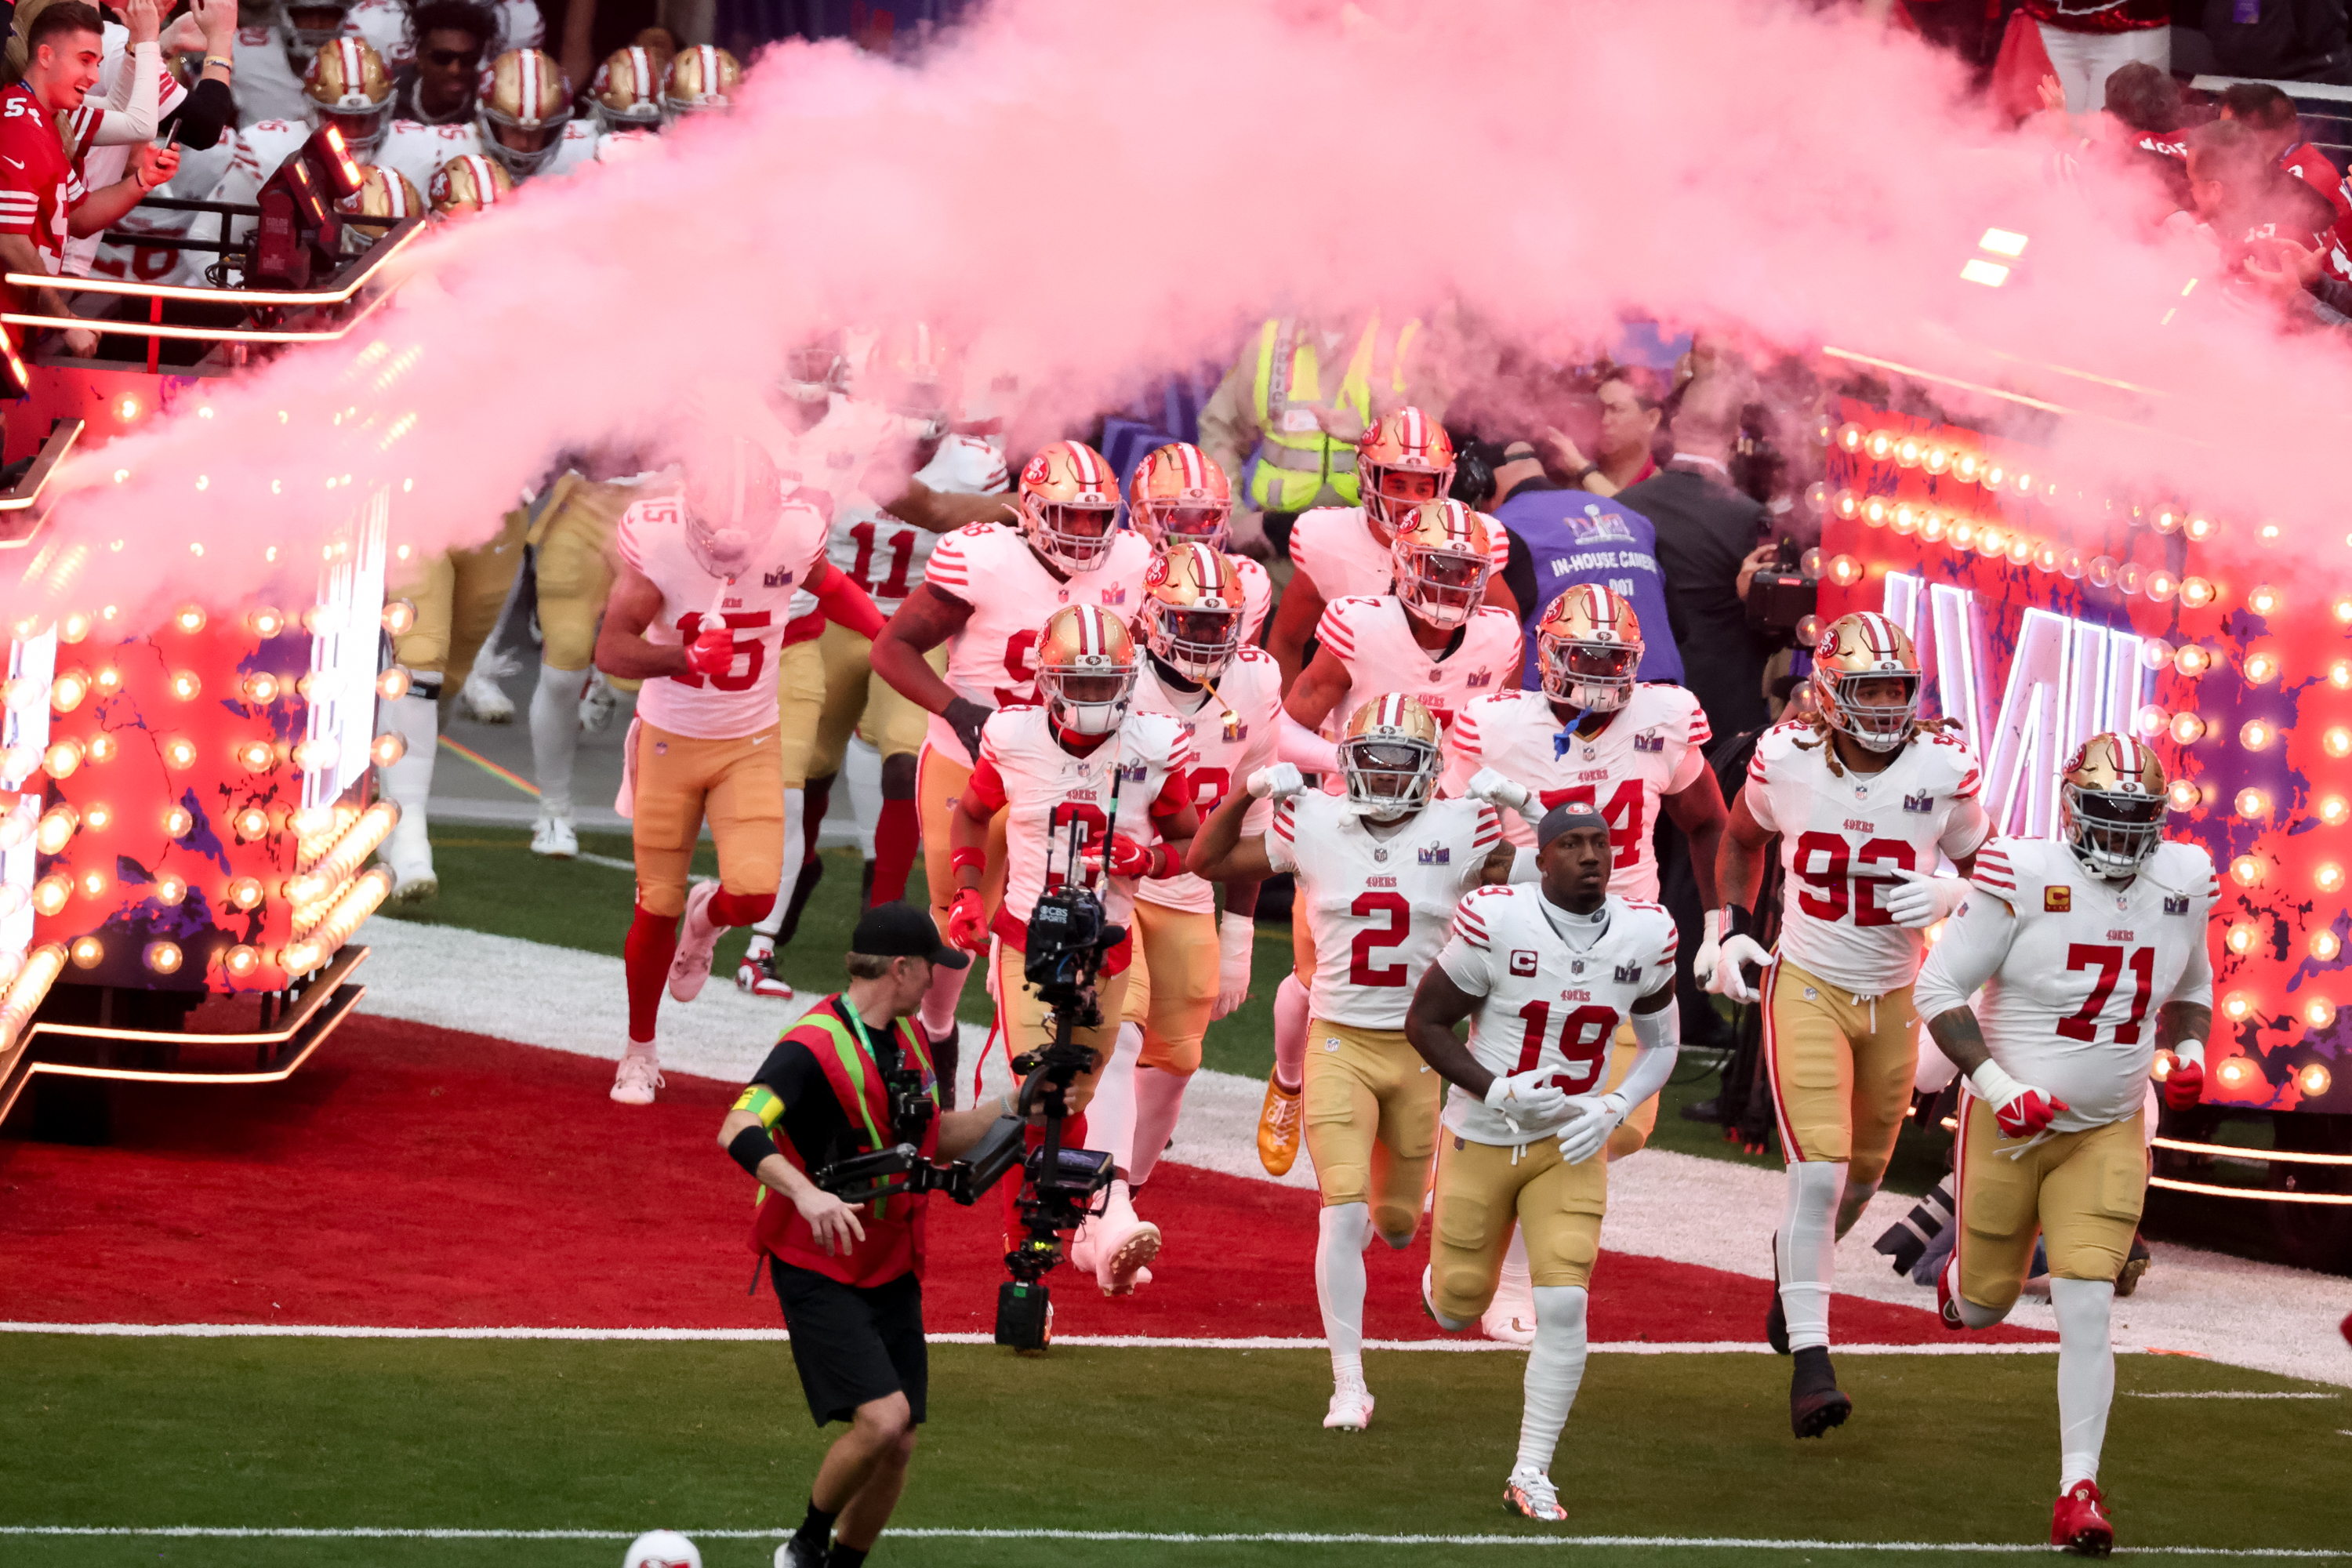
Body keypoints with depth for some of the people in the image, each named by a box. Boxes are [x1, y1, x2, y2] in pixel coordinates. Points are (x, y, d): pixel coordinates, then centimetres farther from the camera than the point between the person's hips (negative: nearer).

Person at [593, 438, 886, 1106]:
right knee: (657, 911, 3)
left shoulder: (793, 535, -16)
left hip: (750, 744, 1)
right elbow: (611, 650, -31)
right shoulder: (658, 539, -24)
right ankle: (640, 1053, 25)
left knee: (753, 896, -14)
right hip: (669, 741, -1)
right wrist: (686, 658, -48)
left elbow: (830, 587, 9)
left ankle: (708, 917, 25)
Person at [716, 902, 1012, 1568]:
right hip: (818, 1270, -8)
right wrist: (806, 1193, -48)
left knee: (898, 1444, 4)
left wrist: (1011, 1106, 8)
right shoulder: (813, 1047, -19)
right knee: (882, 1416, -21)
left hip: (892, 1270, 8)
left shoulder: (908, 1039, 9)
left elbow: (937, 1139, 23)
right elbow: (737, 1132, -33)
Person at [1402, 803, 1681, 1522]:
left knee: (1563, 1306, -11)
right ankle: (1443, 1278, 50)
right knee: (1458, 1311, 10)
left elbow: (1661, 1044, 7)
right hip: (1482, 1138, -2)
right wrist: (1497, 1092, -23)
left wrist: (1612, 1110, -11)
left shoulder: (1645, 935, -8)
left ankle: (1531, 1474, 1)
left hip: (1571, 1147, 2)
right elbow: (1424, 1022, -10)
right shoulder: (1496, 922, -20)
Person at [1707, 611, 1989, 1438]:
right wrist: (1732, 925, 0)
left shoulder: (1941, 770, -12)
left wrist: (1952, 895, -19)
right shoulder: (1786, 760, -12)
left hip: (1895, 996, 3)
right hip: (1806, 988, -3)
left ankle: (1797, 1264, 50)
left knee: (1862, 1174, 17)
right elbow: (1741, 837, 11)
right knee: (1818, 1173, -15)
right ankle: (1809, 1361, -13)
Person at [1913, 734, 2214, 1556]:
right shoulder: (2026, 876, -18)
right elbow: (1940, 987, -13)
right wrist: (1997, 1086, -22)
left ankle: (2079, 1490, -4)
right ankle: (1962, 1263, 52)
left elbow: (2191, 988, 16)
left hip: (2108, 1133, 2)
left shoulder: (2183, 881, -3)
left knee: (2086, 1311, -10)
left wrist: (2188, 1055, -5)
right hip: (2009, 1124, -2)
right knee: (1983, 1308, 13)